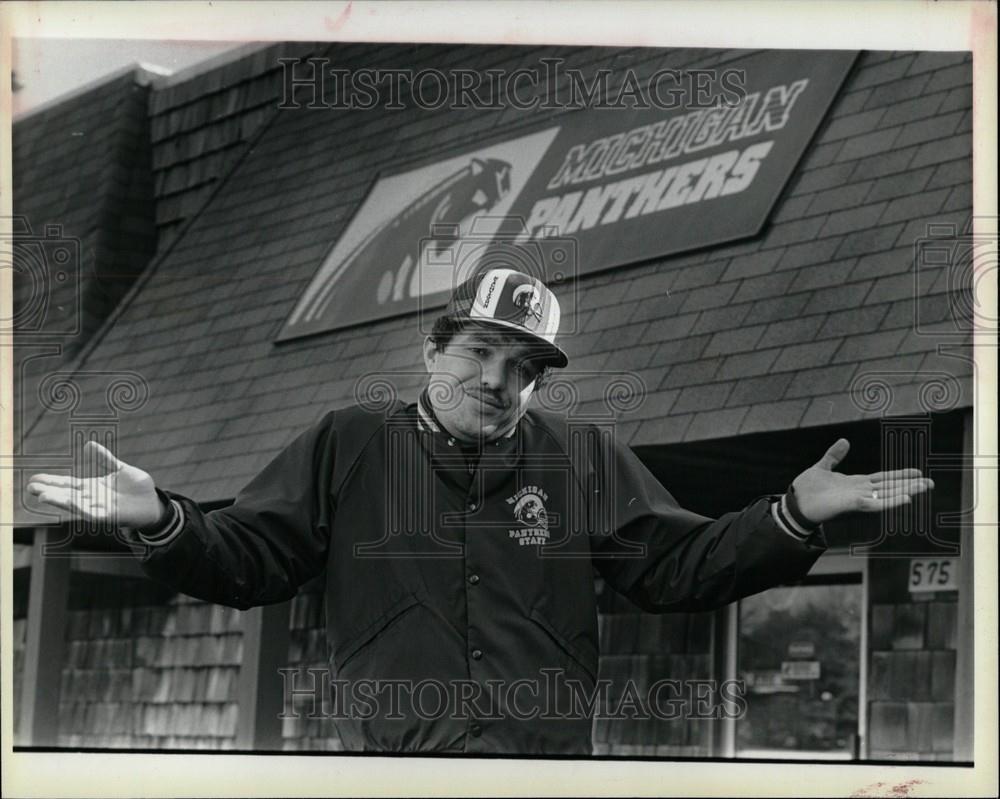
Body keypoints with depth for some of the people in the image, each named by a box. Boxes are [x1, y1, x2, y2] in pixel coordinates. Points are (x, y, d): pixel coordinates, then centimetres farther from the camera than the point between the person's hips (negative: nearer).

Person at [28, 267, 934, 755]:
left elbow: (679, 567, 8)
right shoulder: (347, 445, 6)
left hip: (551, 751, 1)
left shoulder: (585, 456, 10)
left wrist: (795, 516, -4)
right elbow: (248, 560, 6)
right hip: (389, 750, -1)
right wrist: (161, 519, -12)